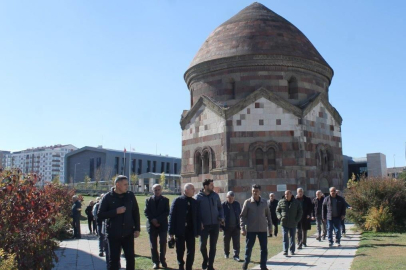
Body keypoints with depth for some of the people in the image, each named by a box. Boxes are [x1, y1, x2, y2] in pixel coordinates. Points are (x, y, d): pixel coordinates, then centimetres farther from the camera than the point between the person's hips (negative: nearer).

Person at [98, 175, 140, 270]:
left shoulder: (130, 196, 2)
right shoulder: (108, 197, -6)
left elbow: (136, 213, 8)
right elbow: (100, 214, -7)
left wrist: (137, 229, 2)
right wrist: (116, 211, -18)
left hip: (128, 233, 2)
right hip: (113, 234, -2)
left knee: (130, 258, 7)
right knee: (113, 260, 6)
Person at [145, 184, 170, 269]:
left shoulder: (165, 200, 6)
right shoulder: (148, 200, 8)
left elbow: (167, 212, -2)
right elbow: (146, 212, 1)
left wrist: (158, 220, -12)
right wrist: (152, 220, -12)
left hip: (163, 225, -1)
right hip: (152, 225, 1)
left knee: (163, 244, 0)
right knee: (153, 245, 3)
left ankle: (162, 260, 13)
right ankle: (155, 262, 10)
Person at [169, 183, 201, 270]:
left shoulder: (195, 202, 6)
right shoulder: (177, 201, -5)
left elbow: (197, 217, 7)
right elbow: (172, 216, -7)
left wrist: (197, 231, 3)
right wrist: (171, 232, -10)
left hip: (191, 231, 3)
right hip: (180, 230, -3)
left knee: (191, 251, 4)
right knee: (180, 251, 8)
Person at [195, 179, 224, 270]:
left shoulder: (215, 195, 4)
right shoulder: (199, 197, -6)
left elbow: (220, 207, 14)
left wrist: (221, 217, -1)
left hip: (215, 225, 3)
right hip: (204, 225, -3)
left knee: (213, 246, 6)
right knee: (203, 244, -1)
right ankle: (205, 259, 28)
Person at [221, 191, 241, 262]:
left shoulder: (237, 204, 3)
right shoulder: (224, 205, -6)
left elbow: (240, 214, 9)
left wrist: (239, 224, 5)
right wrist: (221, 226, -9)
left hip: (236, 227, 1)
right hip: (227, 227, -1)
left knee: (236, 242, -1)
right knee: (226, 242, 13)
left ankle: (236, 255, 5)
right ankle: (226, 253, 31)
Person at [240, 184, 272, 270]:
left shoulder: (264, 202, 4)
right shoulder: (247, 202, -3)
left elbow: (268, 215, 12)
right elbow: (242, 216, -2)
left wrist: (270, 227, 8)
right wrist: (242, 228, -10)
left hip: (263, 229, 2)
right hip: (251, 229, -2)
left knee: (264, 249, 5)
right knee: (248, 248, 4)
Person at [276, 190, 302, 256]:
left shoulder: (296, 202, 2)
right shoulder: (281, 202, 3)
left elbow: (300, 212, 7)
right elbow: (277, 210, 10)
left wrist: (297, 220, -4)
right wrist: (280, 217, -7)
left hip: (293, 223, 1)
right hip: (284, 223, 0)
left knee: (292, 237, 9)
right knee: (285, 237, -5)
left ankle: (292, 251, 18)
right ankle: (285, 250, -3)